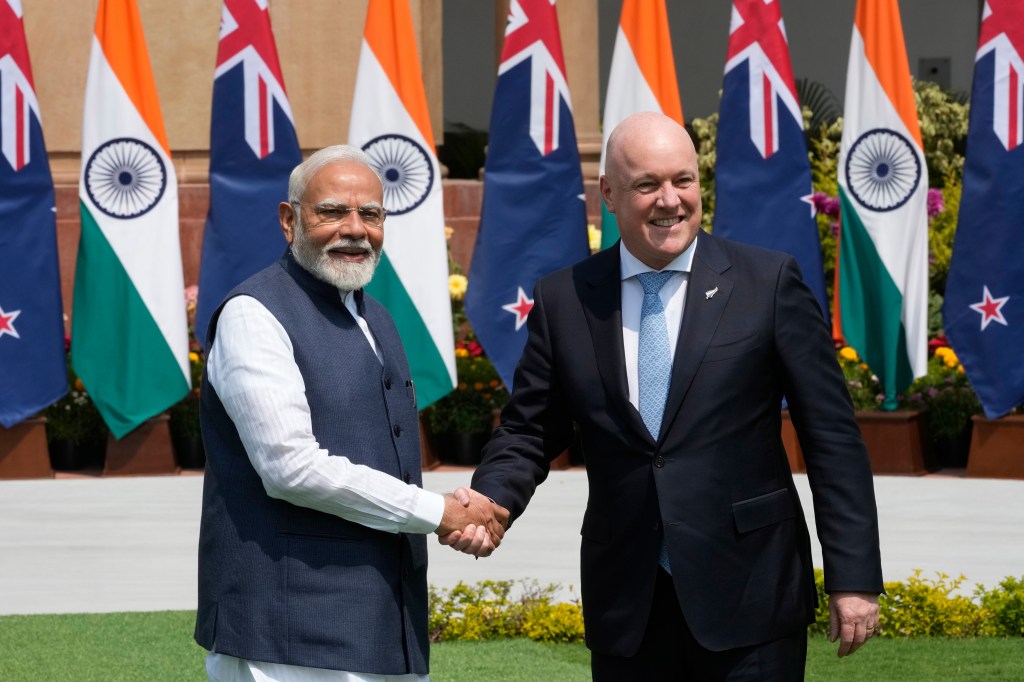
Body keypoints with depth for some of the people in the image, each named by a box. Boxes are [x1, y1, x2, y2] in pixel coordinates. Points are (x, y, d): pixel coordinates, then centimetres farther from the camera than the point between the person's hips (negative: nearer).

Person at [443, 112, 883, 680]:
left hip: (749, 600, -2)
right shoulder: (563, 301, 5)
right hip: (625, 607, 3)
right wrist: (487, 503, -12)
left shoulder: (767, 283, -1)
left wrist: (853, 578, -6)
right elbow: (528, 434, 10)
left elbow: (832, 437, -1)